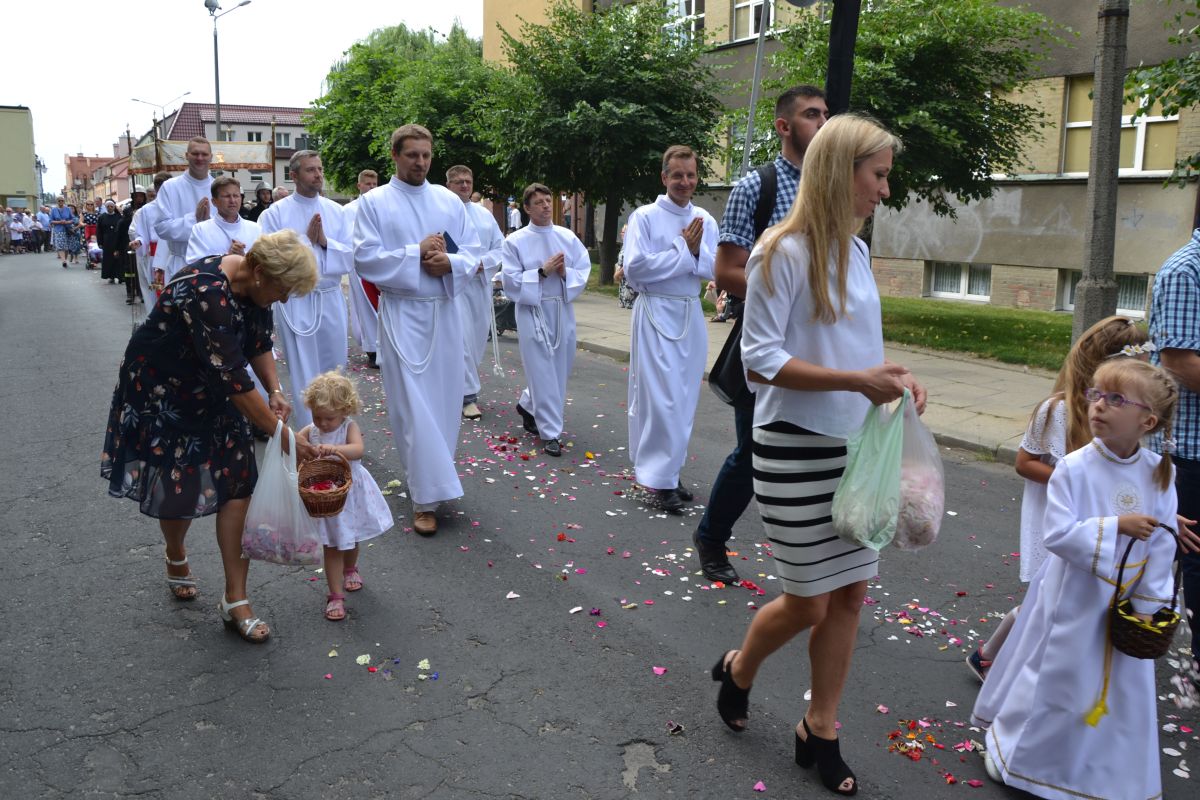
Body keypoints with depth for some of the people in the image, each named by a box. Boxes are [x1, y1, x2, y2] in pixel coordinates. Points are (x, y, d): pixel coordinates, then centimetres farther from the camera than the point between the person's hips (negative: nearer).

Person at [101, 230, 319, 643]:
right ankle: (176, 559, 42)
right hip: (162, 394, -6)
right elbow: (232, 378, -35)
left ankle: (235, 600, 4)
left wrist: (275, 390, -14)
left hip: (212, 394, 7)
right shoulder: (207, 294, -36)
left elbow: (259, 342, 3)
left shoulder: (254, 283, -11)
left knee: (238, 483, -3)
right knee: (180, 488, 7)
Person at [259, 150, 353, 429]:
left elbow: (350, 257, 2)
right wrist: (306, 239, -13)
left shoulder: (335, 211, 6)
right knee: (304, 374, 2)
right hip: (296, 301, -4)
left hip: (331, 299, 4)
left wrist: (325, 242, -14)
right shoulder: (275, 213, -4)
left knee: (334, 370, 13)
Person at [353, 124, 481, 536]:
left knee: (445, 399, 9)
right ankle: (427, 497, -3)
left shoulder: (449, 200, 10)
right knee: (413, 404, -6)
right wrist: (417, 253, -14)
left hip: (445, 310, 4)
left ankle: (430, 478, 28)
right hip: (402, 313, -4)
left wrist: (450, 263, -13)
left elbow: (473, 250, 8)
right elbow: (365, 258, -9)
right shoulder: (373, 203, 0)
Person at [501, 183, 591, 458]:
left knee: (560, 370, 13)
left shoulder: (568, 237, 6)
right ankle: (550, 432, 6)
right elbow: (511, 281, -9)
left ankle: (527, 405, 39)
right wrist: (543, 271, -17)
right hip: (533, 312, -4)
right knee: (543, 374, -3)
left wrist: (565, 273, -15)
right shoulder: (515, 241, -4)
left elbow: (584, 272, 5)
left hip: (563, 311, 4)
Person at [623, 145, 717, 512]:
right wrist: (683, 249, -12)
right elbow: (635, 268, -15)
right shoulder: (645, 217, -5)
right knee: (661, 398, -8)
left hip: (691, 315, 6)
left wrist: (696, 250, -15)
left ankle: (669, 471, 21)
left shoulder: (705, 220, 8)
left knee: (684, 398, 10)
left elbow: (715, 270, 4)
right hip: (656, 313, -5)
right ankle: (659, 479, 1)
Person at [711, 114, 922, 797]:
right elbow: (761, 360, -16)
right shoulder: (783, 252, -14)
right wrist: (856, 380, -23)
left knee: (851, 594, 10)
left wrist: (894, 378, -2)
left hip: (855, 444, 7)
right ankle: (738, 671, 35)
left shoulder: (854, 250, 9)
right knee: (810, 602, 4)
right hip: (797, 446, -7)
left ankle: (820, 732, 28)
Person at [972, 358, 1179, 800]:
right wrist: (1116, 526, -25)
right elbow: (1058, 534, -20)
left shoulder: (1159, 474, -7)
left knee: (1124, 691, 16)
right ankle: (1009, 747, 34)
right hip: (1072, 598, -3)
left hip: (1123, 603, 3)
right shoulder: (1073, 468, -17)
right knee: (1051, 677, 10)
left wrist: (1148, 605, -3)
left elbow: (1162, 546, -2)